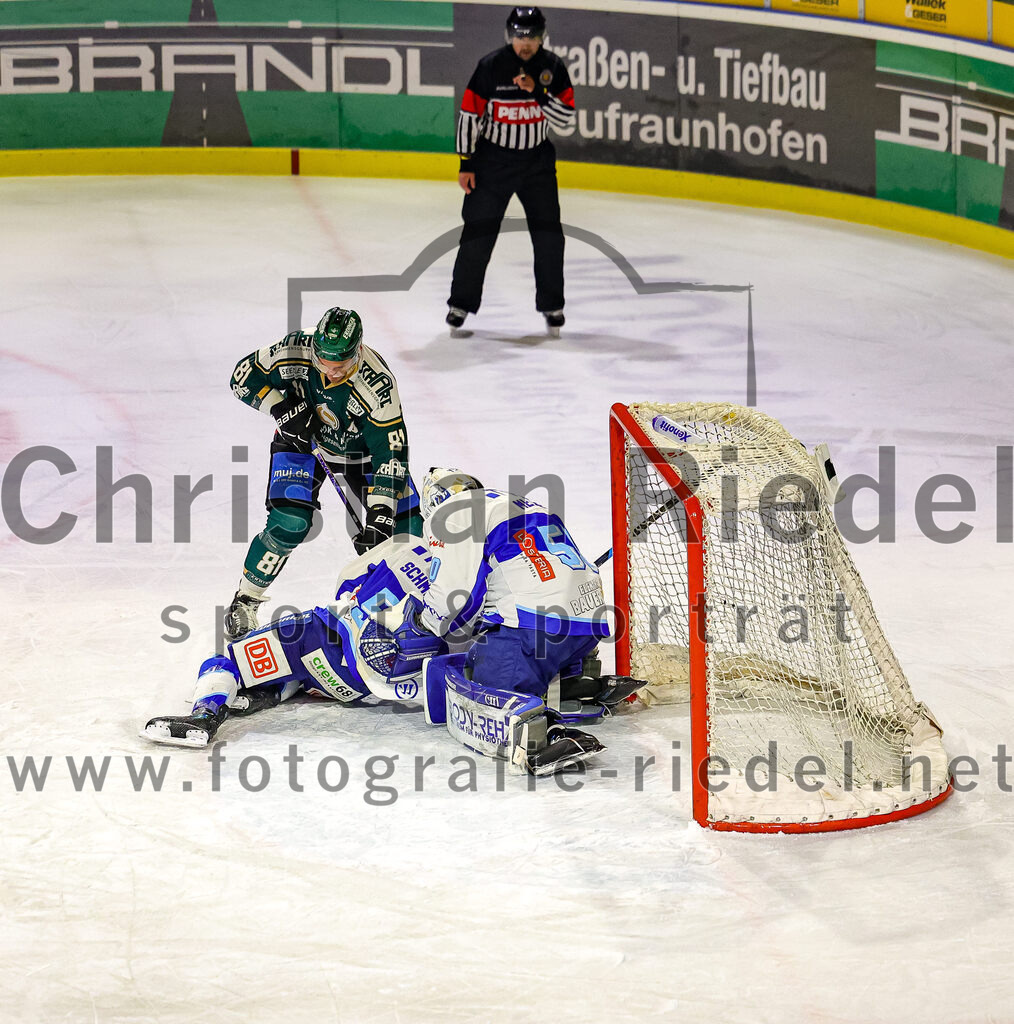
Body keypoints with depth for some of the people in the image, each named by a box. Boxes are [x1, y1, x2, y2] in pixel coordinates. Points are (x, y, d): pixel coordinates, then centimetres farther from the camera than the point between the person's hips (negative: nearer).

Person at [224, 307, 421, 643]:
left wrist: (379, 517, -40)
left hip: (360, 447, 0)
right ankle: (245, 599, 0)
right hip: (301, 436, 0)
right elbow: (243, 377, -14)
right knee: (289, 524, -21)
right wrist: (282, 407, -28)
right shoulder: (294, 352, -31)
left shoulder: (377, 385, -36)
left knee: (406, 526, -7)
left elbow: (390, 454, -34)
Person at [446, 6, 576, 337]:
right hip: (492, 160, -2)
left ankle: (551, 305, 13)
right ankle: (461, 303, 12)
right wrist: (466, 163, -8)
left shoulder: (552, 67, -4)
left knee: (548, 232, -1)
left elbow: (566, 118, -9)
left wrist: (537, 92, -24)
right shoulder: (491, 66, -11)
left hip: (537, 161, 2)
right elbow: (469, 115, -7)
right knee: (478, 232, -2)